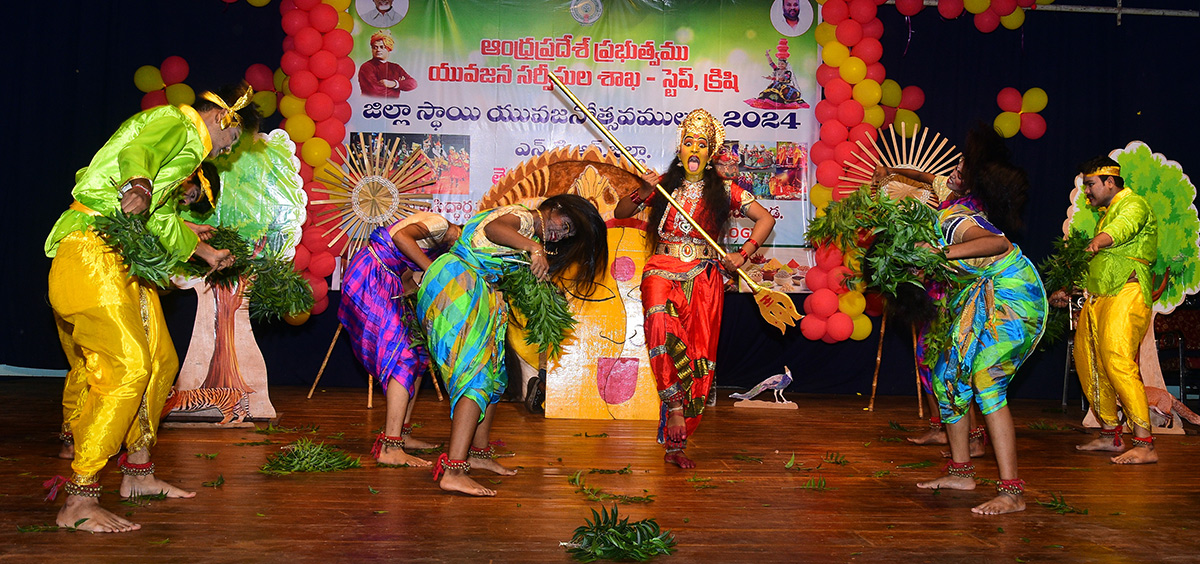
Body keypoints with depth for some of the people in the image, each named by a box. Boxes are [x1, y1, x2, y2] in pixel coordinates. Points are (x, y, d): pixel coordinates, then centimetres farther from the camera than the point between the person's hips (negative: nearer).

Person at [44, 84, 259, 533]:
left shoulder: (185, 144, 25)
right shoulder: (172, 121, -6)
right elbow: (138, 151, -31)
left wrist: (204, 252, 48)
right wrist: (138, 183, -53)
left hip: (125, 257, 11)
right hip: (91, 249, -11)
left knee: (159, 361, 14)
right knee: (126, 366, -20)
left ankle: (138, 473, 24)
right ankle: (78, 502, -18)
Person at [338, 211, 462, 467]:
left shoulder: (440, 245, 20)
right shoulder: (439, 225, -8)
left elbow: (404, 285, 11)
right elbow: (401, 236, -28)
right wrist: (434, 271, -24)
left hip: (385, 285, 10)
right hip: (370, 279, -10)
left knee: (418, 355, 10)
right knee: (405, 358, -15)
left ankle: (401, 433, 13)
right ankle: (390, 449, -18)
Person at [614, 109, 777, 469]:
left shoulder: (723, 191, 9)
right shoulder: (663, 185, 11)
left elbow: (766, 219, 12)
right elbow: (620, 213, 13)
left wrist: (742, 256, -1)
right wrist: (643, 193, -5)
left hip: (703, 280, 1)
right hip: (662, 272, 0)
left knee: (699, 358, -4)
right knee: (663, 326, -34)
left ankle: (676, 445, 4)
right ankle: (674, 405, -24)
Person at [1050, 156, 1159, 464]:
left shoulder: (1133, 204, -4)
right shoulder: (1106, 213, 28)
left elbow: (1124, 225, -30)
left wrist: (1100, 240, -51)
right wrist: (1069, 290, 30)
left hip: (1127, 293, -10)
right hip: (1097, 298, 10)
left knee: (1118, 363, -22)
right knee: (1088, 363, 10)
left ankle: (1145, 445, -23)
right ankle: (1111, 436, 21)